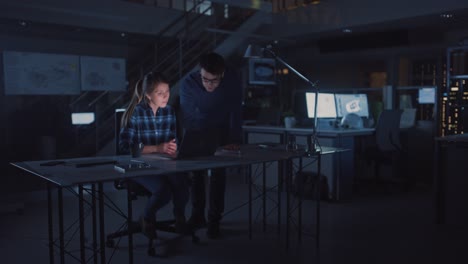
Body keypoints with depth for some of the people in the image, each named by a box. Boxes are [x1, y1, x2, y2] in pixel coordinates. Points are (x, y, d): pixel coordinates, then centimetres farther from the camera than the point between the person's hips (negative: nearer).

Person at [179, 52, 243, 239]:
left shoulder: (232, 81, -26)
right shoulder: (188, 83, -26)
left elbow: (235, 111, -21)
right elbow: (187, 115, -23)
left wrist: (234, 140, -28)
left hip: (220, 129, -1)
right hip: (196, 129, 1)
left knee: (218, 172, -8)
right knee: (195, 171, 1)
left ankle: (214, 220, 1)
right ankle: (197, 216, 15)